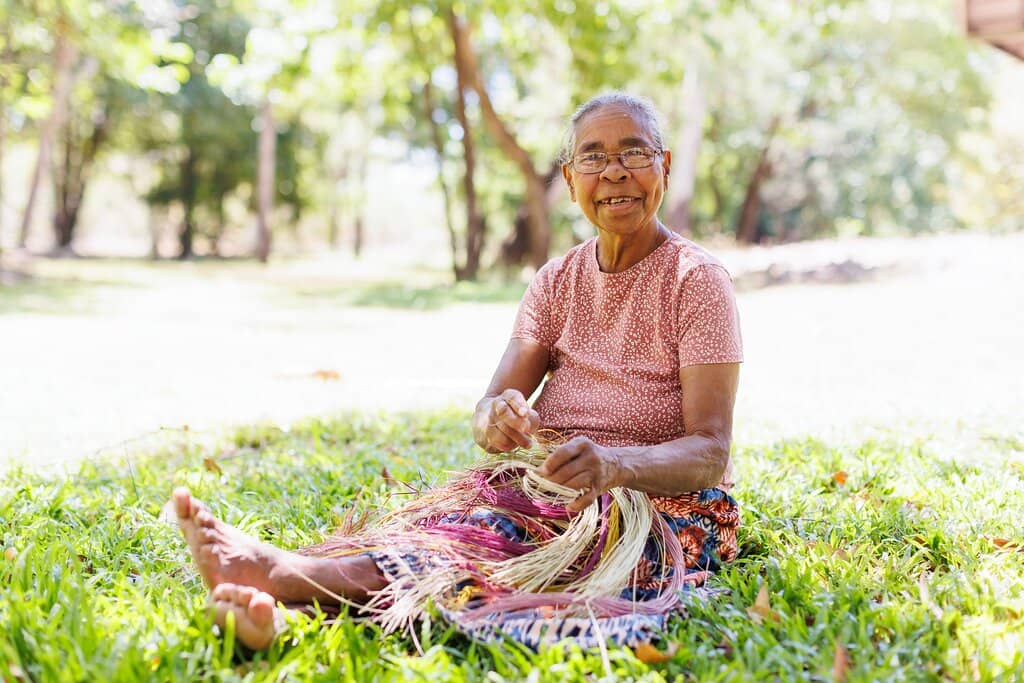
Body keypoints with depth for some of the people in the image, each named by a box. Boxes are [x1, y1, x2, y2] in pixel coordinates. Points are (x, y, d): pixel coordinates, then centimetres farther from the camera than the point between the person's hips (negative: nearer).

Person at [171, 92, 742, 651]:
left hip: (667, 504, -4)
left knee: (489, 533, -35)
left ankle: (287, 575, -55)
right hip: (548, 485, 4)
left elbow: (710, 452, -15)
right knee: (459, 515, -30)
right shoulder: (556, 281, 11)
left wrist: (611, 465, -36)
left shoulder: (696, 279, -6)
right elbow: (494, 403, -1)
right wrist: (496, 419, -28)